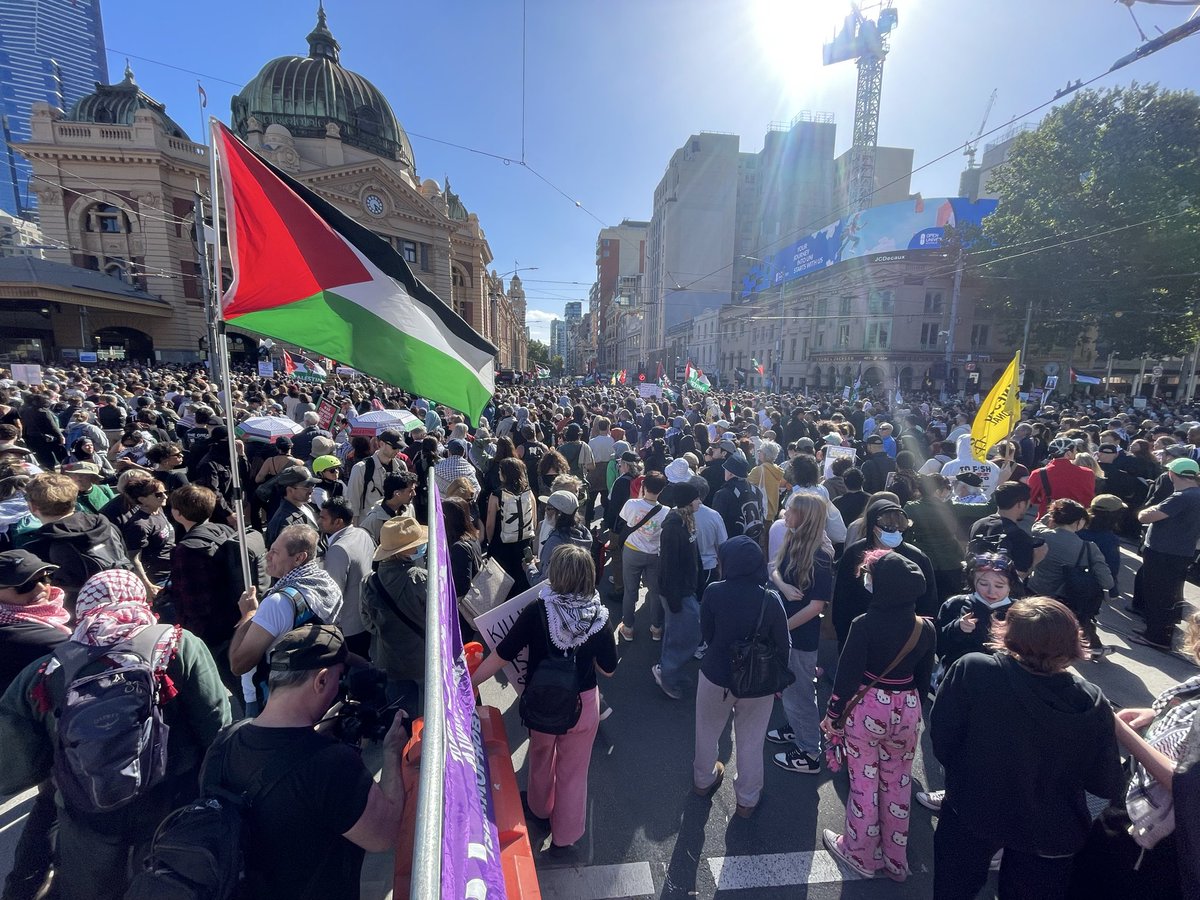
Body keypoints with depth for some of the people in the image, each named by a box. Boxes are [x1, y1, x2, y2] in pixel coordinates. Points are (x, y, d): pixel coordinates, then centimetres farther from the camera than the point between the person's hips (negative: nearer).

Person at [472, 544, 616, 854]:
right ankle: (564, 837, 42)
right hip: (583, 706, 0)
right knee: (572, 770, 23)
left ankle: (541, 811, 56)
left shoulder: (537, 611, -24)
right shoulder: (600, 618, -20)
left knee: (541, 759, 30)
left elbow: (502, 655, -19)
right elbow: (608, 670, -8)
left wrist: (470, 682, -6)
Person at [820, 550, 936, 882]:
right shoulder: (925, 628, -6)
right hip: (907, 711, 4)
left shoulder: (865, 624, -22)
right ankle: (895, 859, 38)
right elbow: (923, 678, 6)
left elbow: (848, 674, -17)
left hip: (866, 708, -4)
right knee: (898, 785, 20)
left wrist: (832, 715, -4)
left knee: (864, 783, 14)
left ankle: (860, 854, 33)